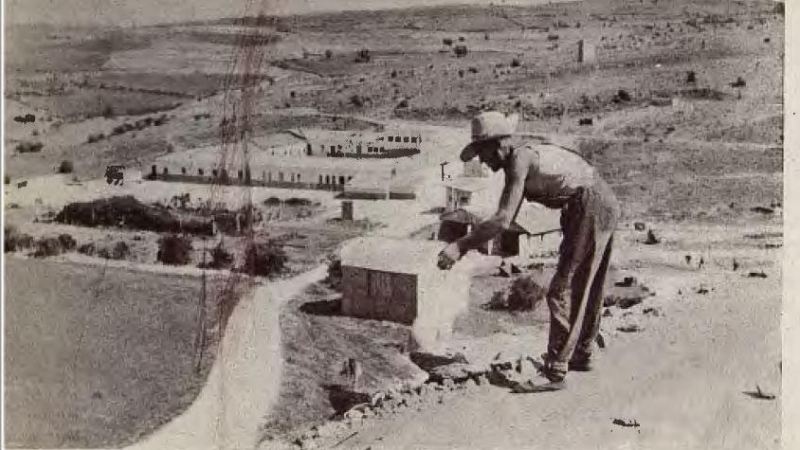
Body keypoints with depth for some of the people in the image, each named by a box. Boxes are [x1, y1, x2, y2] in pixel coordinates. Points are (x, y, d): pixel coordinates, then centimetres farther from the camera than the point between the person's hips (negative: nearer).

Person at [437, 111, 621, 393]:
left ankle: (554, 373, -6)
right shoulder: (524, 151, 11)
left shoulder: (520, 158, -18)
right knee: (587, 288, 21)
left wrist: (460, 247, -23)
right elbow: (508, 215, 17)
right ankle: (582, 355, 36)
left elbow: (503, 220, -26)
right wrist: (473, 241, 13)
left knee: (562, 292, -9)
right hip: (604, 204, 10)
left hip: (590, 209, -10)